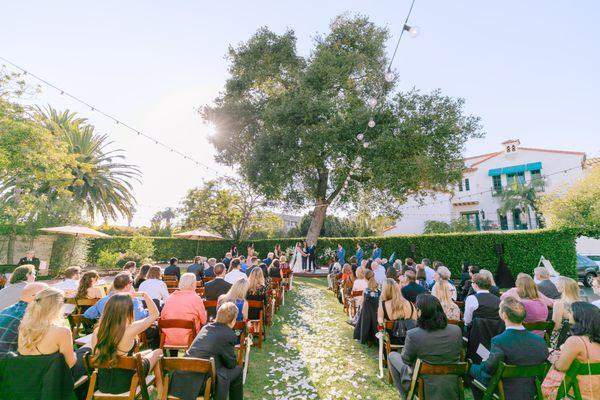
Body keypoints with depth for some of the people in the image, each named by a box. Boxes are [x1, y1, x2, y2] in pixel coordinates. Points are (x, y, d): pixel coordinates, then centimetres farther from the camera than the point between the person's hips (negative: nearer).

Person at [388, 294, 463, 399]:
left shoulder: (413, 335, -28)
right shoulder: (457, 330, -15)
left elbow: (406, 360, -10)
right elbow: (459, 355, 3)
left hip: (426, 386, -4)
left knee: (392, 356, 18)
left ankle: (406, 395, 25)